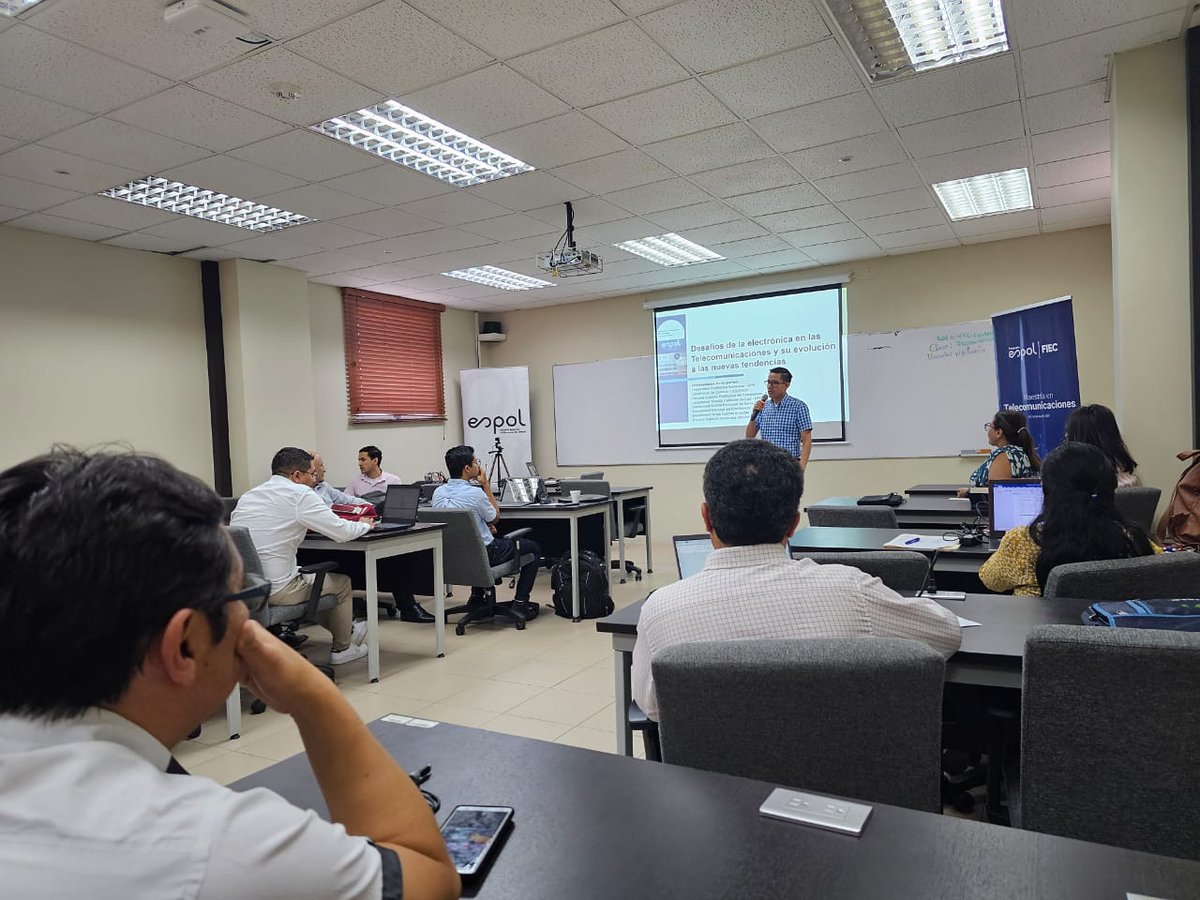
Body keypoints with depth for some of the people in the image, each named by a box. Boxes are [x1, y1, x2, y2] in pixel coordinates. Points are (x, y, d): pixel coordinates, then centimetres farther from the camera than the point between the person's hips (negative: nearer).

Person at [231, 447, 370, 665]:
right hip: (274, 590, -8)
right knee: (341, 582, 18)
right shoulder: (299, 494, -11)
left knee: (308, 575, 33)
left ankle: (347, 629, 48)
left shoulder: (249, 495, 10)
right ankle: (342, 648, 35)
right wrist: (365, 525, 11)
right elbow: (342, 532, -11)